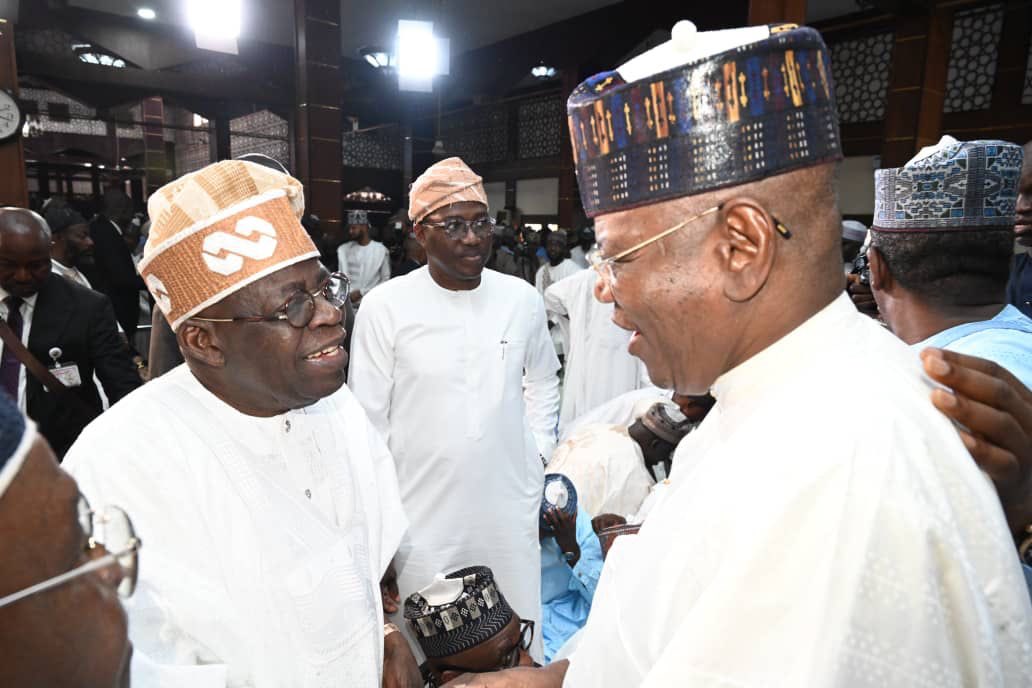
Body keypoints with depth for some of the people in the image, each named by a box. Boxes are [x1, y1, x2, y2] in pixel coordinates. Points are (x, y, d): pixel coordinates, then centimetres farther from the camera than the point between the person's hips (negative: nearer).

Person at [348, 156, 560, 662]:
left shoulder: (522, 299, -1)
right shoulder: (385, 307, -11)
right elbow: (367, 421, -5)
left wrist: (538, 452, 7)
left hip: (511, 510, 3)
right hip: (423, 517, -2)